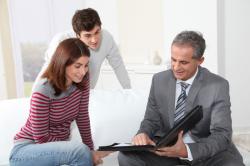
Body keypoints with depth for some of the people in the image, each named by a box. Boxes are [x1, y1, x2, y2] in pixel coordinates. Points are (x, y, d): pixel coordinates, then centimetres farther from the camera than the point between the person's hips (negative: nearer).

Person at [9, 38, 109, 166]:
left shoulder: (82, 82, -6)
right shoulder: (43, 90, -24)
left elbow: (82, 118, 4)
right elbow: (42, 138, -20)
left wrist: (90, 150, -1)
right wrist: (86, 153, -19)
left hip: (57, 146, 6)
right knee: (80, 151, -31)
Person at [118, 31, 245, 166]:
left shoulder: (218, 86, -12)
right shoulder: (159, 80, -2)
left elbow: (222, 134, -16)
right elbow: (151, 120, 6)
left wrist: (187, 150, -34)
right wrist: (143, 134, -19)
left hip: (207, 150, -2)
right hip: (166, 147, 3)